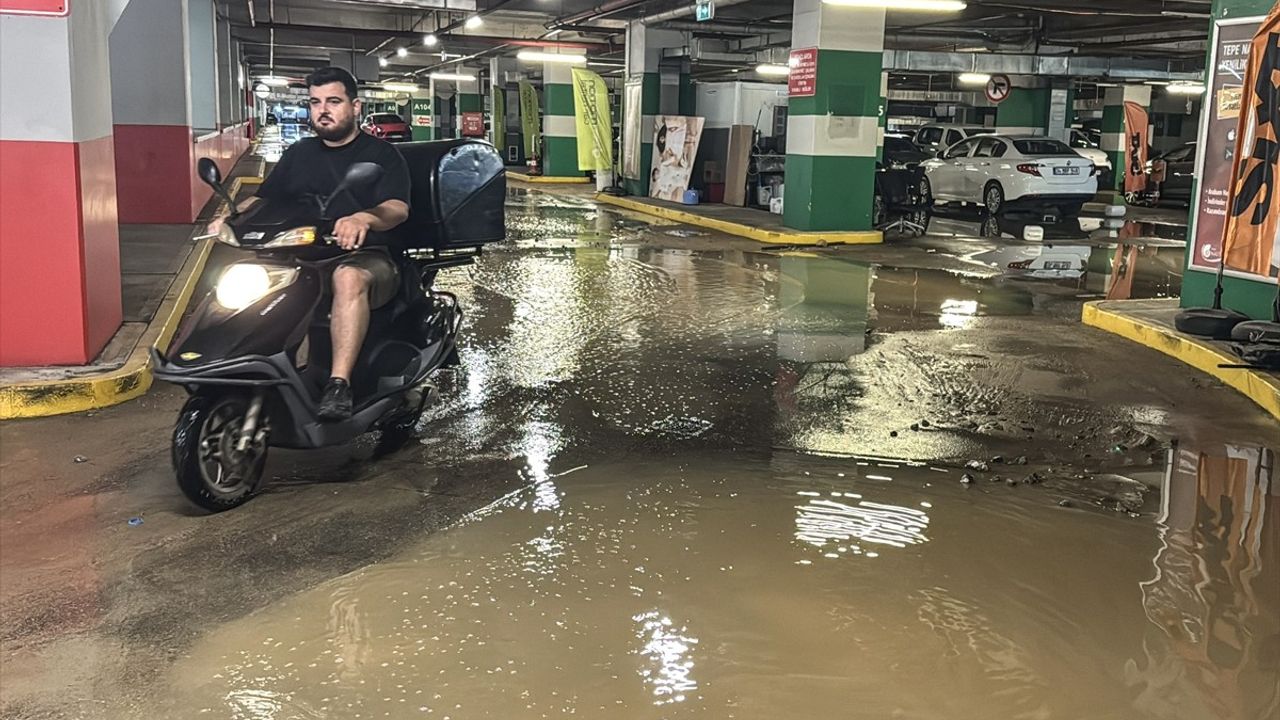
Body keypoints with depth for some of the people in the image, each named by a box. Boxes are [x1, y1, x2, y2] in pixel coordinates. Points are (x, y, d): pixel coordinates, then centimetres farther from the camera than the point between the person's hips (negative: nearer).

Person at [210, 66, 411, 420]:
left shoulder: (382, 154, 3)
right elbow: (263, 198, 17)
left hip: (369, 257, -5)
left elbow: (398, 208, -13)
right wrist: (231, 216, -6)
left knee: (348, 279, -40)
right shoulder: (299, 154, 20)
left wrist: (364, 218, -37)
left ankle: (339, 384, -45)